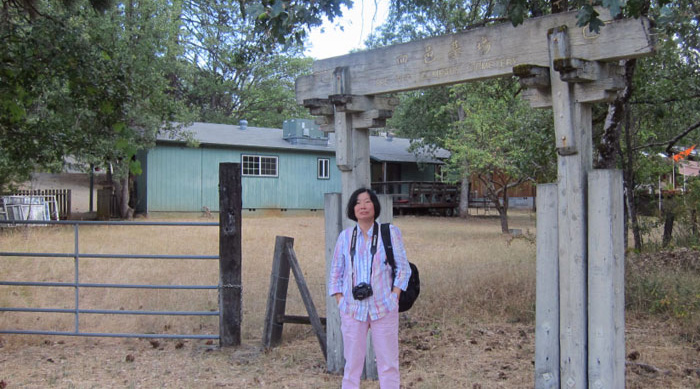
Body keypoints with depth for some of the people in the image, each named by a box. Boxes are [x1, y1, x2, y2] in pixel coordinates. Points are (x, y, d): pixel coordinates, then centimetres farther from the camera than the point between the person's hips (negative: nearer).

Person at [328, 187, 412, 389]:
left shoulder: (390, 232, -1)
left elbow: (403, 268, 1)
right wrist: (340, 303, 1)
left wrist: (394, 298, -8)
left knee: (388, 363, 5)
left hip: (383, 308, -1)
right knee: (352, 363, 8)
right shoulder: (345, 236, 4)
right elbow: (336, 274, 9)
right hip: (352, 309, 2)